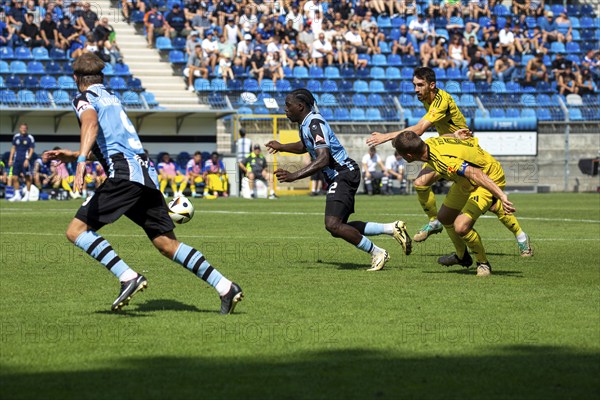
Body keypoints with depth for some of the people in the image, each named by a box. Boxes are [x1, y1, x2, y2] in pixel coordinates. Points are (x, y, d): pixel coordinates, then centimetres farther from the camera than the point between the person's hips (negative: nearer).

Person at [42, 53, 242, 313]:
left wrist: (81, 161, -34)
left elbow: (91, 124, -19)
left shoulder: (84, 99, 5)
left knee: (76, 230, -8)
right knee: (167, 243, 9)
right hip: (148, 175, 8)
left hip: (125, 175, -8)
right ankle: (225, 287, 2)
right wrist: (72, 155, 40)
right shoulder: (111, 99, 30)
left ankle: (128, 277, -23)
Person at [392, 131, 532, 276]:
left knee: (461, 227, -22)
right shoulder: (428, 143, -12)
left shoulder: (444, 161, -39)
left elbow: (476, 174, -49)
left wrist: (501, 195, -56)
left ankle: (483, 263, 4)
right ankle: (462, 256, 45)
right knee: (444, 217, 19)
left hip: (490, 180, -10)